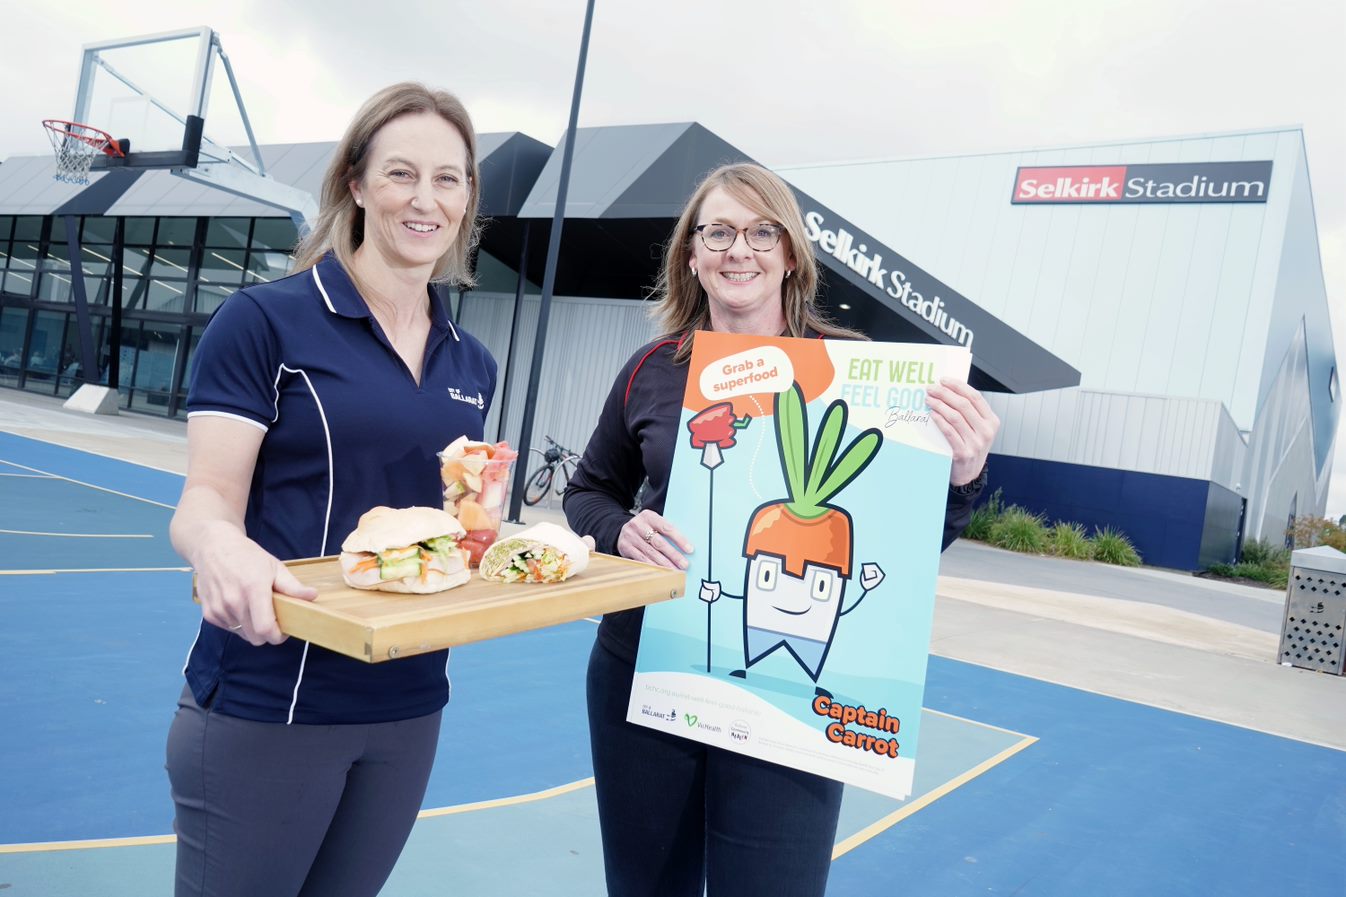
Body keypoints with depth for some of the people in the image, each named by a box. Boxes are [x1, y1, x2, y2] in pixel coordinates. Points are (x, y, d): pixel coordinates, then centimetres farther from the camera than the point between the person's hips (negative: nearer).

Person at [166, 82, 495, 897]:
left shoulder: (472, 366, 8)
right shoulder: (266, 320, -8)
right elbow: (207, 502, -11)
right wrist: (219, 546, -33)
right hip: (267, 704, -5)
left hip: (410, 707, 5)